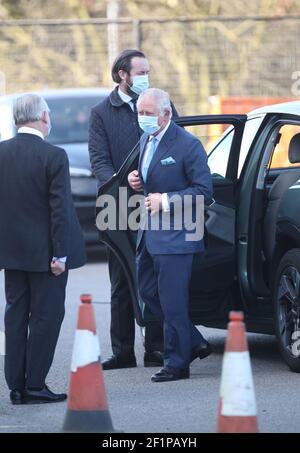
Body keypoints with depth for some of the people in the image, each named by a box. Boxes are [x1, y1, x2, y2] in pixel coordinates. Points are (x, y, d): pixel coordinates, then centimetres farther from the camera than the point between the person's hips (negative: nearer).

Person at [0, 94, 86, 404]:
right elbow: (59, 209, -16)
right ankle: (34, 386, 1)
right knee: (45, 317, 2)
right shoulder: (53, 157, -15)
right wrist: (60, 254, -11)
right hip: (44, 251, -5)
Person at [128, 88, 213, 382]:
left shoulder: (187, 145, -15)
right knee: (148, 290, 13)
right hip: (149, 233, 9)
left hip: (175, 234, -9)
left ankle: (177, 363, 4)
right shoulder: (146, 139, 11)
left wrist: (166, 201, -19)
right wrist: (136, 179, 3)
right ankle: (194, 343, 25)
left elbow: (204, 191, -14)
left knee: (172, 300, -5)